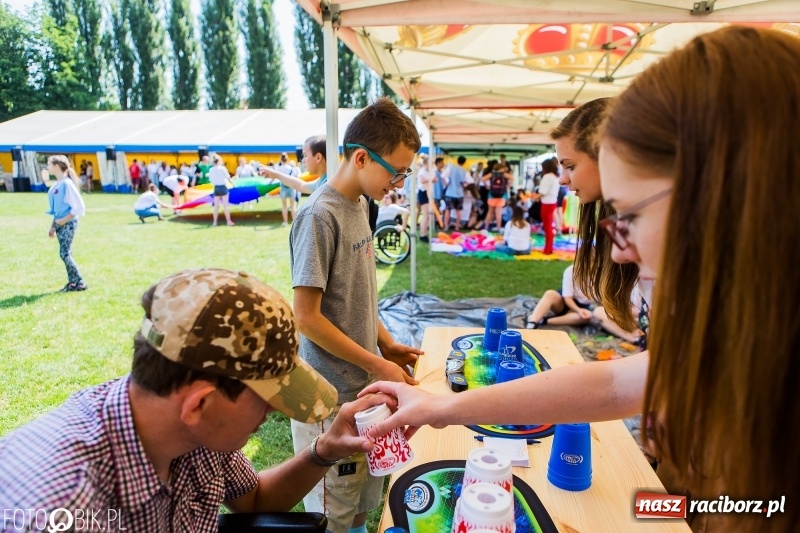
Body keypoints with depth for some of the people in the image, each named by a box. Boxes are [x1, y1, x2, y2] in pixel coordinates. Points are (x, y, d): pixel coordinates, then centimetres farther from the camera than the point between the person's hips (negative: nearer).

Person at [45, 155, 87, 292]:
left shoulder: (67, 183, -14)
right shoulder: (56, 185, 12)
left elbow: (79, 207, -17)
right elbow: (56, 209, 18)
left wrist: (64, 220, -16)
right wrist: (53, 225, 15)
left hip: (68, 224, -8)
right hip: (60, 223, 8)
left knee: (64, 254, -9)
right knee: (66, 254, 10)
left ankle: (80, 283, -2)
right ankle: (72, 282, 16)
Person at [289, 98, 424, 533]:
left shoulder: (360, 204, 5)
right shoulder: (320, 216, -20)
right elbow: (307, 319, -20)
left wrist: (387, 344, 6)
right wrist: (377, 365, -16)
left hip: (365, 385, 8)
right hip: (334, 395, -8)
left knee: (367, 496, 23)